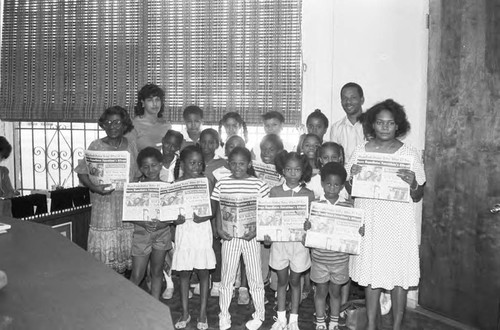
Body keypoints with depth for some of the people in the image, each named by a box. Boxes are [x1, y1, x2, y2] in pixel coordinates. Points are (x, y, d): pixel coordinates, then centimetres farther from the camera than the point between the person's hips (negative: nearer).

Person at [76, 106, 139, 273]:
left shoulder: (131, 146, 5)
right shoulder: (96, 146, -3)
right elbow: (82, 173, -4)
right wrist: (94, 187, -21)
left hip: (127, 207, 3)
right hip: (103, 206, -2)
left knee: (127, 251, 10)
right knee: (103, 254, 2)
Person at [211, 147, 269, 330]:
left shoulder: (258, 185, -5)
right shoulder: (222, 184, 0)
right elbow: (218, 210, 4)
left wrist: (256, 231, -15)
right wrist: (219, 229, -9)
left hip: (251, 236, -1)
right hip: (229, 236, 1)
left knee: (255, 276, 10)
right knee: (226, 277, 11)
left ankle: (259, 315, 29)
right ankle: (224, 315, 29)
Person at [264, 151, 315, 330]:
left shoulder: (308, 194, -4)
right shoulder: (275, 192, -3)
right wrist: (266, 234, -15)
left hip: (299, 241, 0)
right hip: (279, 240, 1)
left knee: (295, 281, 13)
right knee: (282, 280, 13)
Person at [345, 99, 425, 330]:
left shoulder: (410, 154, -3)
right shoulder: (360, 151, 1)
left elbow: (417, 197, 0)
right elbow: (350, 190, 6)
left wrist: (413, 184, -21)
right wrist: (352, 177, -15)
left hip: (398, 224, -1)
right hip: (369, 222, 2)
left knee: (399, 278, 6)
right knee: (370, 276, 12)